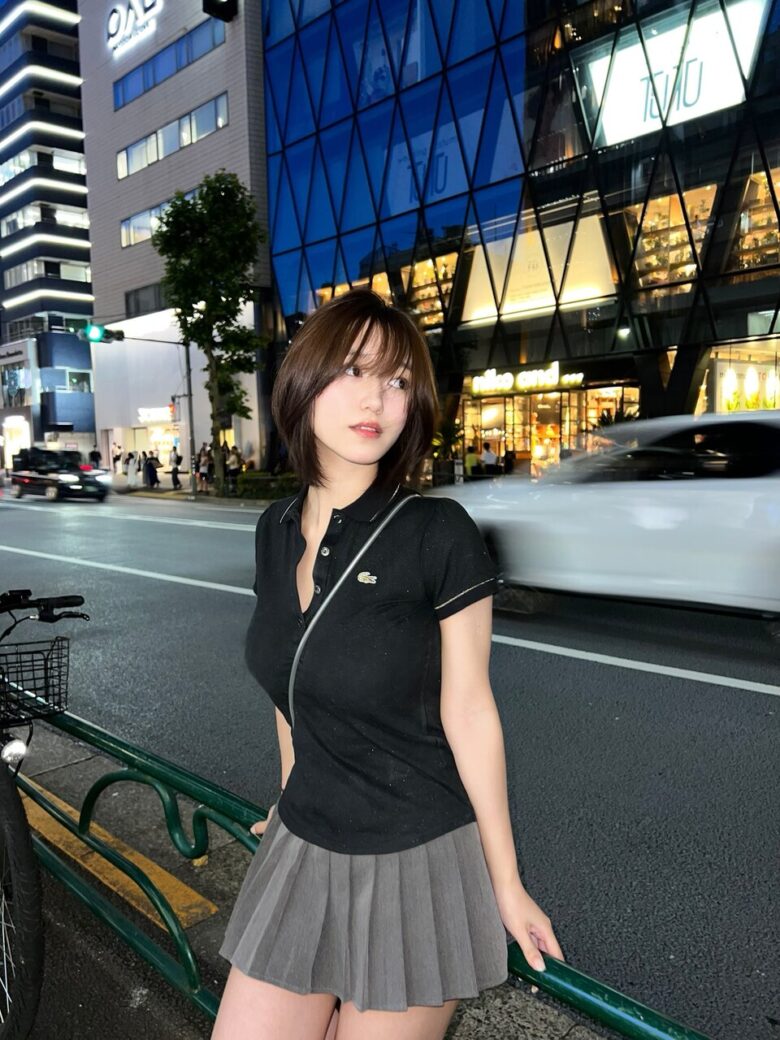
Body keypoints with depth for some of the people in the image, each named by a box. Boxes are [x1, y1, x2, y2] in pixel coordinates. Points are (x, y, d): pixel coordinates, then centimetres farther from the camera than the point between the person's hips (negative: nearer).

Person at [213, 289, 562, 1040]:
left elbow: (467, 712, -12)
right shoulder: (276, 531, -2)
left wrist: (506, 883, -4)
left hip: (414, 862, -4)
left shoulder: (438, 535, -18)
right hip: (303, 850, 5)